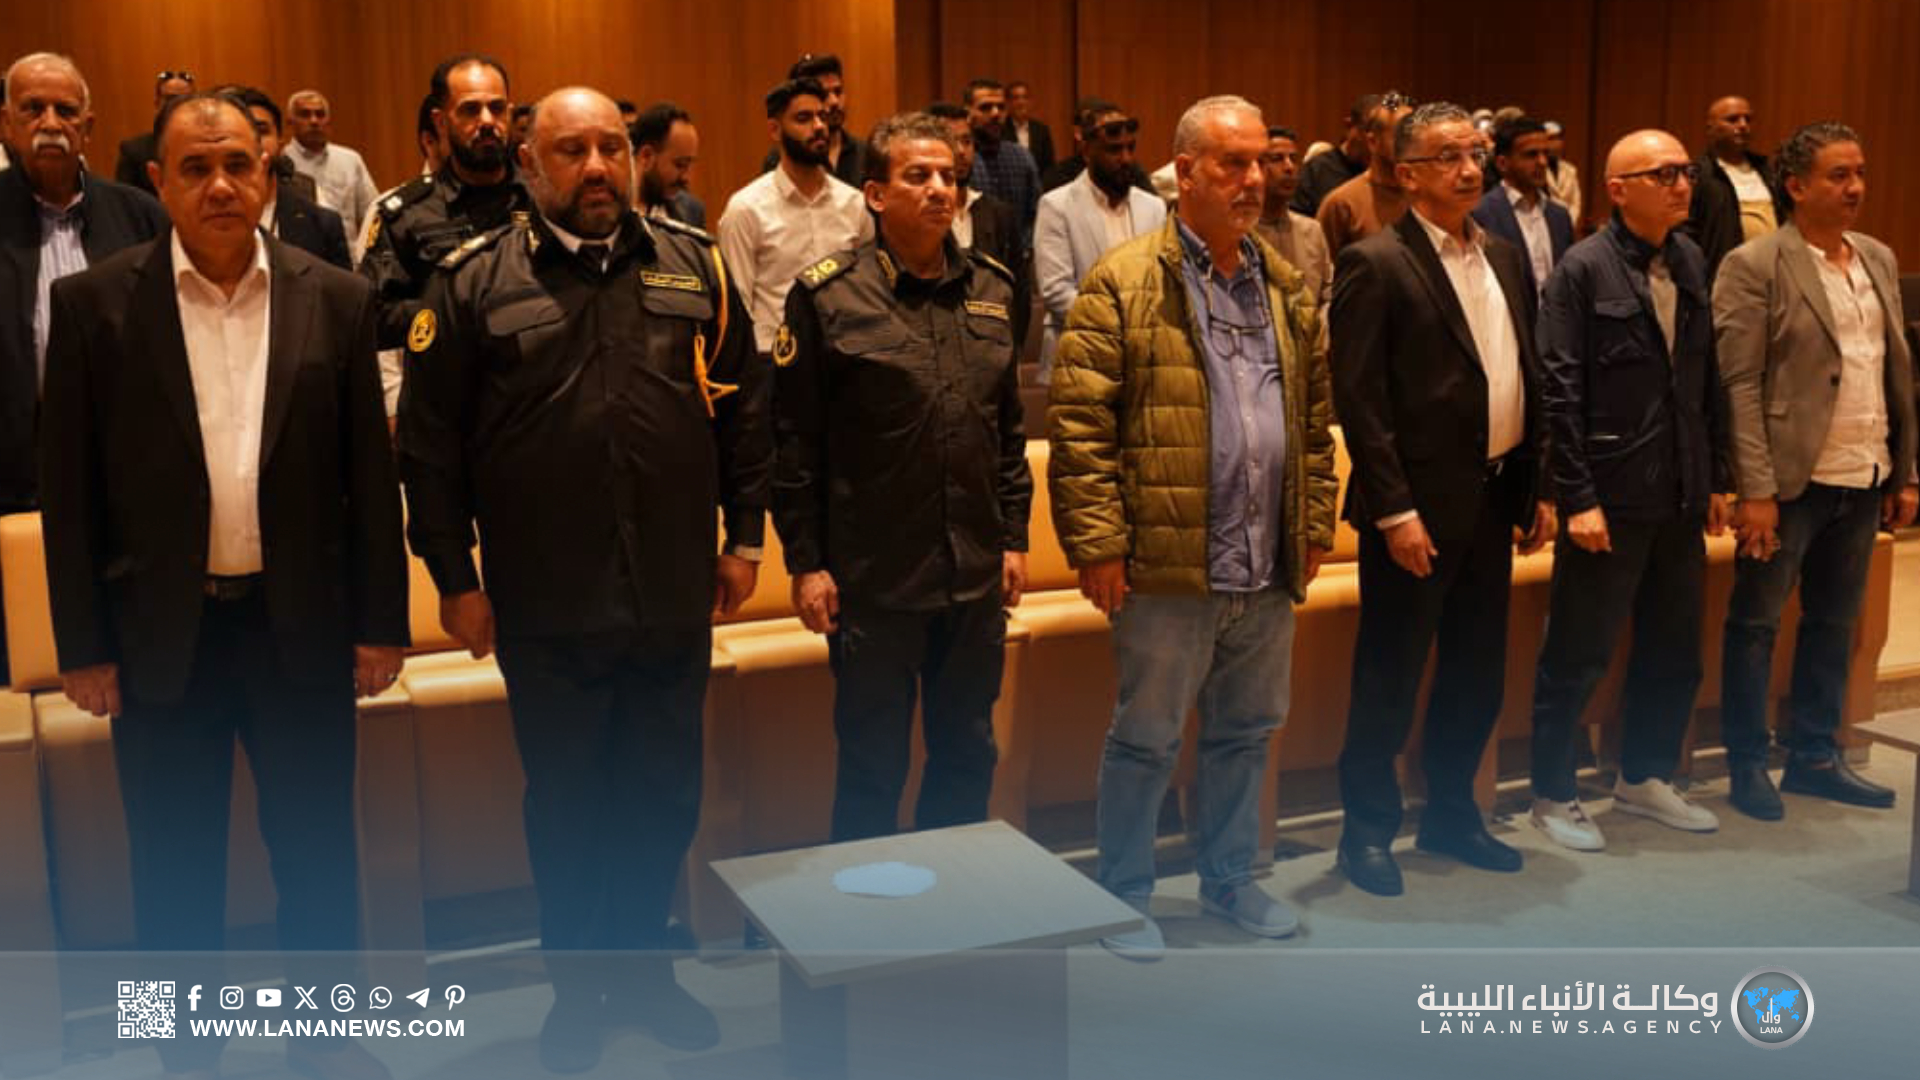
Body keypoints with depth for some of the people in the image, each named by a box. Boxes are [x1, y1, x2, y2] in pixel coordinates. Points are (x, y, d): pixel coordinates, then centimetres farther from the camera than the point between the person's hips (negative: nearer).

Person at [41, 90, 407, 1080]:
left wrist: (382, 620, 2)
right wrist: (82, 645, -3)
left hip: (301, 626, 1)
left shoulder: (335, 300, 0)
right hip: (162, 634, -1)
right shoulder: (94, 302, -3)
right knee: (175, 868, 12)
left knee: (318, 850, 13)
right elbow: (69, 486, -1)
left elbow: (369, 472, 3)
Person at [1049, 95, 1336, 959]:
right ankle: (1123, 899, 22)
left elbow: (1314, 416, 17)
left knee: (1246, 731, 17)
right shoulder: (1124, 282, -8)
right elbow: (1080, 425, -11)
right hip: (1169, 565, -6)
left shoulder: (1284, 286, 11)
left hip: (1268, 566, 6)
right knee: (1146, 739, 6)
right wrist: (1097, 544, -14)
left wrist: (1315, 523, 12)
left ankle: (1228, 880, 35)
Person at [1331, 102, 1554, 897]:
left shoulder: (1503, 257, 12)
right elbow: (1359, 399, -14)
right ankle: (1368, 828, 19)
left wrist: (1538, 487, 12)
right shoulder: (1375, 264, -10)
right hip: (1420, 505, -7)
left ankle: (1450, 814, 31)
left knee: (1477, 675, 15)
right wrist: (1395, 512, -18)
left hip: (1494, 499, 7)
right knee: (1389, 679, 4)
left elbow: (1528, 378, 16)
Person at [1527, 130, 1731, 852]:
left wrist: (1717, 479, 10)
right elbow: (1559, 393, -12)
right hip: (1611, 497, -6)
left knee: (1674, 652, 15)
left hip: (1681, 497, 6)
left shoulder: (1692, 264, 8)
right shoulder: (1583, 270, -9)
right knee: (1578, 657, 3)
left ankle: (1644, 778, 33)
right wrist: (1577, 499, -15)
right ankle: (1553, 795, 18)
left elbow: (1708, 381, 12)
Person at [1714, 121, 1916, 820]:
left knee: (1835, 622, 14)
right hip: (1791, 479, -6)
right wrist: (1755, 489, -17)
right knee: (1756, 623, 4)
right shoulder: (1754, 266, -9)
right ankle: (1747, 766, 17)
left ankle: (1814, 757, 27)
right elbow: (1739, 385, -13)